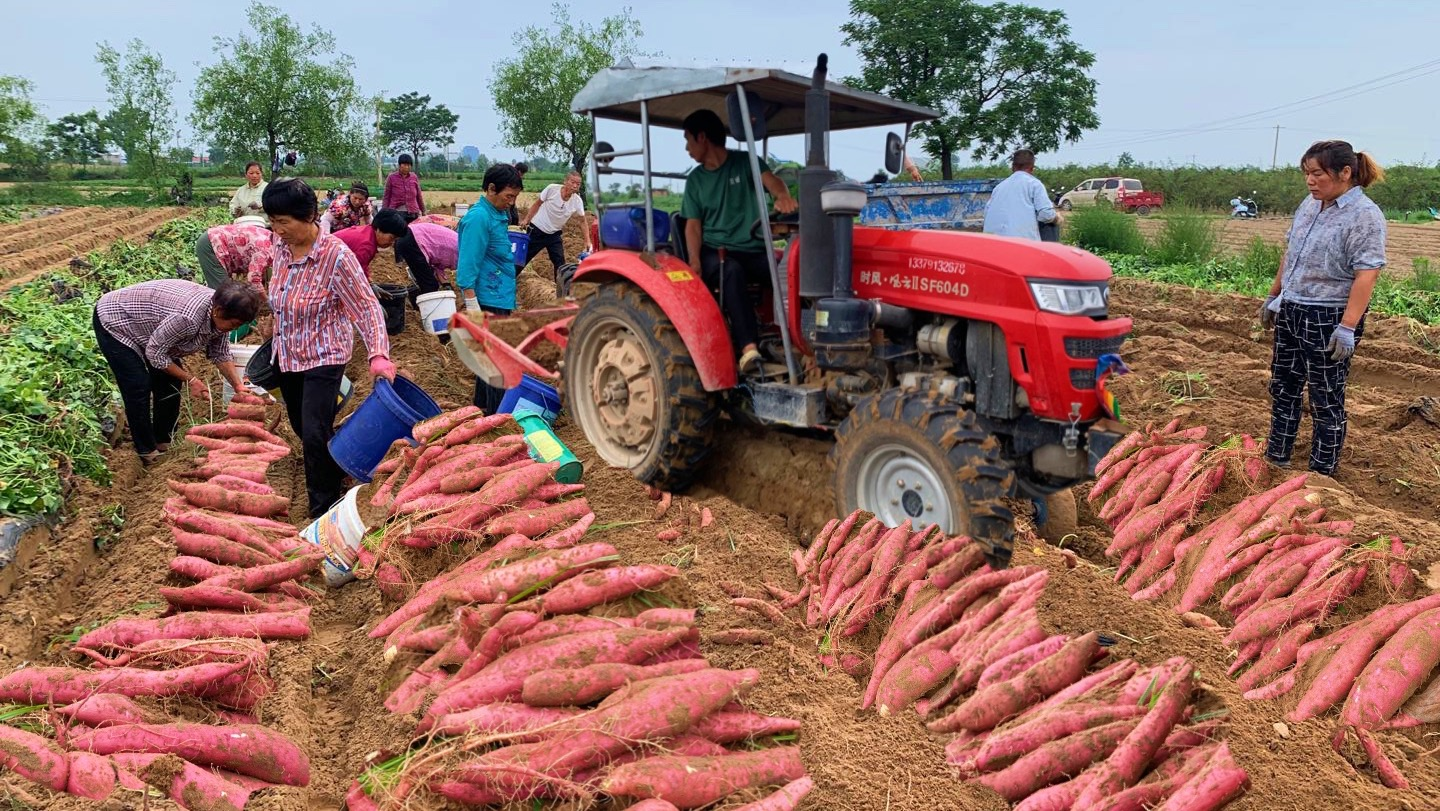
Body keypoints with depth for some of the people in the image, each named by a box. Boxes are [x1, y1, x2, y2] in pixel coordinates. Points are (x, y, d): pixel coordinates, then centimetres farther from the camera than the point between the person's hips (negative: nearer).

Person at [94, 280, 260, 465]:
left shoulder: (220, 311, -16)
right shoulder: (187, 317, -41)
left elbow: (221, 354, -2)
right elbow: (154, 354, -27)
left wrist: (239, 387, -11)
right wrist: (190, 380, -20)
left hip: (142, 323, 8)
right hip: (114, 321, -8)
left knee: (170, 382, 7)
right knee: (139, 388, -9)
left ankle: (164, 443, 21)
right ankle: (147, 454, 4)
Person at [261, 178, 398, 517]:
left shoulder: (336, 255, -24)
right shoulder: (280, 247, -4)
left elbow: (367, 307, -22)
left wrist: (378, 353, -34)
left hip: (323, 357, -7)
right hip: (287, 355, 7)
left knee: (314, 435, -10)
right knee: (301, 426, 18)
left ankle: (323, 511, 8)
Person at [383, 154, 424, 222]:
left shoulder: (414, 177, 7)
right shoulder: (392, 178, 2)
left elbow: (419, 196, 15)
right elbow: (386, 197, 5)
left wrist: (423, 211, 18)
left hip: (413, 214, 2)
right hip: (397, 212, -2)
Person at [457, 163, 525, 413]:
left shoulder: (498, 215, 11)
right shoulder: (479, 218, -17)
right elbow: (468, 266, -20)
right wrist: (472, 307, -22)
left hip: (501, 298, 10)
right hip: (489, 301, -10)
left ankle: (483, 406, 30)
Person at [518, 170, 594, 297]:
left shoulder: (577, 201, -12)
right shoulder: (552, 189, -19)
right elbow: (537, 204, -4)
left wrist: (587, 242, -9)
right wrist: (526, 219, -8)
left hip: (554, 235, 2)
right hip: (536, 231, -2)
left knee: (560, 264, -1)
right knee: (522, 258, 4)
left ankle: (563, 296, 9)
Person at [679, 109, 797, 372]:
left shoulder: (746, 162, 6)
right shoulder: (695, 179, 14)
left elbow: (770, 179, -14)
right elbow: (693, 224, 8)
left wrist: (782, 196, -40)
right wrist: (694, 260, -12)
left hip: (753, 250, 0)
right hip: (714, 251, 0)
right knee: (731, 271, -37)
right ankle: (748, 348, -50)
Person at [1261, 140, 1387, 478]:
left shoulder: (1364, 215, -16)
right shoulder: (1309, 205, 8)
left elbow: (1367, 274, -21)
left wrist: (1347, 327, -27)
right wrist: (1273, 296, 20)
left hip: (1328, 320, -8)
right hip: (1290, 312, 8)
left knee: (1326, 400, 3)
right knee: (1283, 388, 16)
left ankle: (1322, 476, 15)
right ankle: (1275, 459, 30)